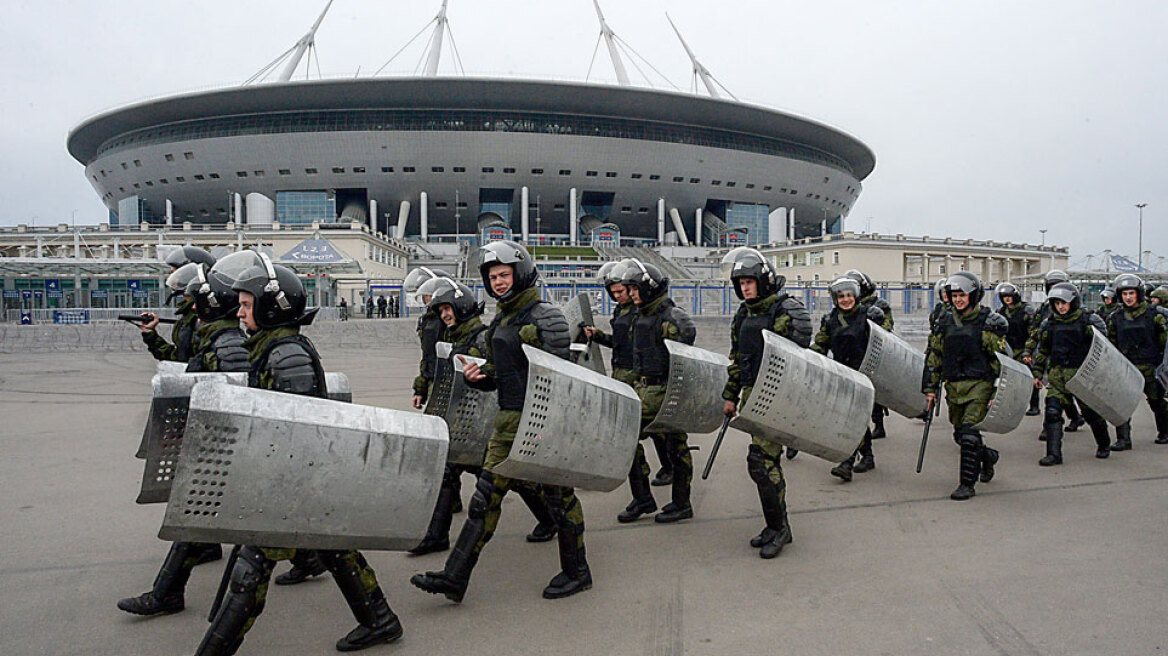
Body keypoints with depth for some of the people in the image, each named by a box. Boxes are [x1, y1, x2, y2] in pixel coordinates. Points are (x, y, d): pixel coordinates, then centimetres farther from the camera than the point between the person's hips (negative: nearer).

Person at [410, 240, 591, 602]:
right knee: (486, 496, 7)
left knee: (559, 495, 5)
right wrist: (476, 375, 0)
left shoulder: (545, 318, -11)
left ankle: (576, 572, 23)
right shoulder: (500, 321, 14)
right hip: (508, 422, 8)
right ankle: (454, 577, 12)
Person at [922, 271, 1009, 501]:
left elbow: (1002, 360, -4)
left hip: (980, 385, -5)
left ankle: (967, 484, -4)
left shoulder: (988, 323, -5)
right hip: (954, 385, 5)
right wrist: (930, 388, 9)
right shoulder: (945, 322, 9)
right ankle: (987, 456, 42)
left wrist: (997, 393, -10)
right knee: (960, 434, 12)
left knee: (969, 432, -13)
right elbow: (933, 357, 13)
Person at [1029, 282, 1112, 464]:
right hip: (1057, 375, 3)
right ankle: (1053, 453, -6)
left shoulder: (1089, 321, -2)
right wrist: (1037, 373, 14)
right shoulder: (1049, 324, 8)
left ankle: (1104, 445, 36)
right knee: (1052, 411, -9)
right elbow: (1041, 350, 17)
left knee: (1091, 412, 9)